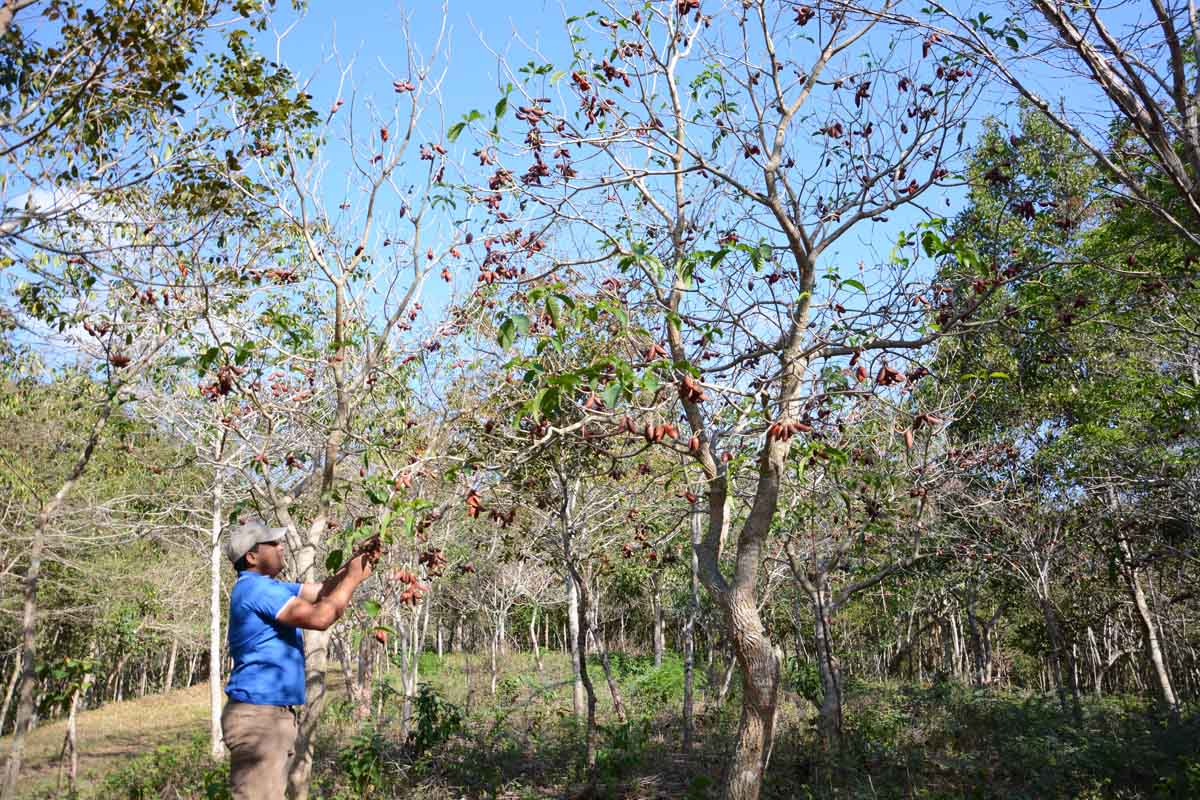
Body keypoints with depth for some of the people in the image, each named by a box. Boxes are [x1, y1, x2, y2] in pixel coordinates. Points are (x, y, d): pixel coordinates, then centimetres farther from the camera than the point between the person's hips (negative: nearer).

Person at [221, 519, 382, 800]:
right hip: (258, 715, -11)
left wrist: (356, 561, 3)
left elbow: (322, 591, 17)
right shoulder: (255, 587, -17)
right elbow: (319, 618, -22)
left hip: (275, 714, 11)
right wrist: (353, 578, -10)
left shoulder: (268, 587, 16)